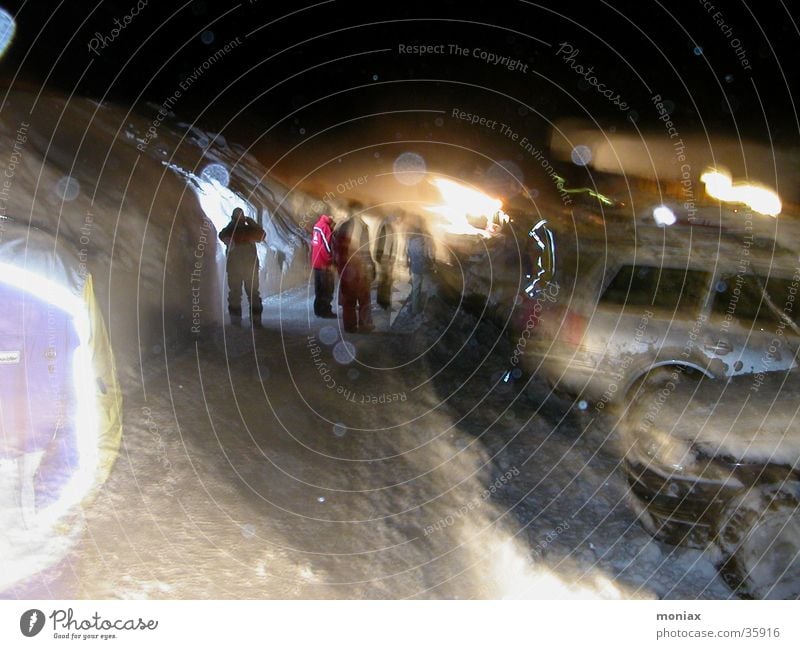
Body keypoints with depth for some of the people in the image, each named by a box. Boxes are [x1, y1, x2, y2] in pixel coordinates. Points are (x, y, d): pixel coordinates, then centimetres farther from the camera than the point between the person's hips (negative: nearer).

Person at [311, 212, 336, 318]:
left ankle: (318, 310, 18)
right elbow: (327, 244, -19)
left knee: (319, 288, 14)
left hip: (316, 262, 9)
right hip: (324, 263, -9)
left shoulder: (317, 225, 12)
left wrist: (313, 260, 16)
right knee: (327, 289, -2)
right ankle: (325, 311, -1)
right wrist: (330, 261, -13)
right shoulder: (325, 226, -15)